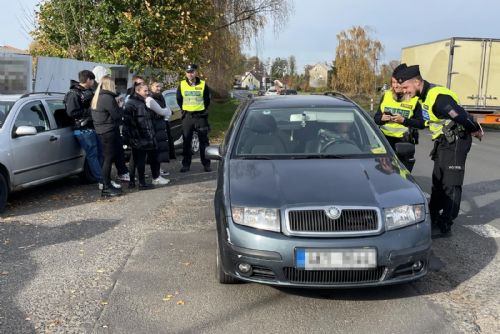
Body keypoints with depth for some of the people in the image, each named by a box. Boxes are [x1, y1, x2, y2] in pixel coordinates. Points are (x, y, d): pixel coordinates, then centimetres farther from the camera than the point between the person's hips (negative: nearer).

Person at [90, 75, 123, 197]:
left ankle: (107, 186, 21)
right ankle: (106, 188, 0)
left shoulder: (97, 97, 13)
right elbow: (116, 115, -17)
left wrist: (116, 105, 8)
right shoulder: (107, 98, -17)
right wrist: (120, 107, 0)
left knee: (108, 158, 15)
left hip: (102, 131, 10)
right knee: (109, 158, -5)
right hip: (109, 131, -10)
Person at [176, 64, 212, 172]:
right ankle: (186, 165, 12)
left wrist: (203, 111, 7)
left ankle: (206, 164, 9)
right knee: (186, 141, 4)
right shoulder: (181, 85, 3)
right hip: (187, 117, 1)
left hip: (200, 116, -1)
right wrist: (184, 110, 10)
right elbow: (179, 100, 15)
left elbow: (207, 100, 10)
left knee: (204, 141, 2)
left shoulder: (203, 84, 0)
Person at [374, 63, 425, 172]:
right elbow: (376, 118, 12)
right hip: (386, 139, 3)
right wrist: (382, 118, -10)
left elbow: (422, 124, -5)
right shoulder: (386, 96, 9)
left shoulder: (414, 99, -2)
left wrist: (403, 120, -17)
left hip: (404, 142, -3)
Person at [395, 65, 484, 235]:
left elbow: (462, 116, -25)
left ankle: (445, 225, 0)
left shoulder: (438, 97, -28)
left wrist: (476, 130, -11)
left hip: (456, 141, -10)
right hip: (444, 141, 10)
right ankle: (433, 216, 28)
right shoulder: (425, 94, 3)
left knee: (451, 184, -6)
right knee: (438, 181, 16)